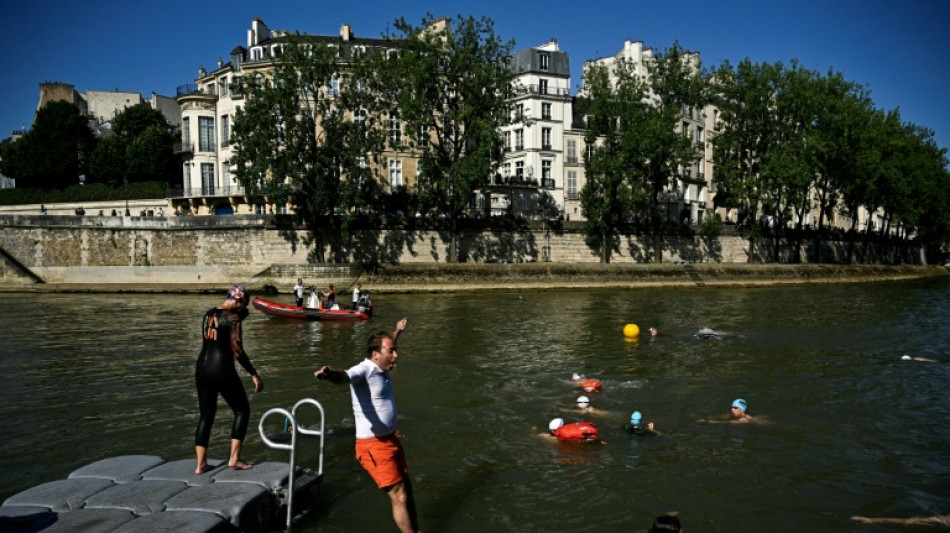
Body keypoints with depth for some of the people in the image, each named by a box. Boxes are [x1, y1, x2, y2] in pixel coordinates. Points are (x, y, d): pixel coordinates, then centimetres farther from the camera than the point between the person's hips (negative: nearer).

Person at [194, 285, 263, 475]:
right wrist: (254, 375, -10)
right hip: (222, 370, -7)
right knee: (242, 410, 10)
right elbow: (238, 351, -15)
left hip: (201, 368, 7)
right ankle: (234, 458, 7)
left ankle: (201, 464, 16)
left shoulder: (208, 314, 9)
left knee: (205, 416, 14)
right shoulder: (233, 318, -12)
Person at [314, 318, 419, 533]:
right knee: (399, 497, -6)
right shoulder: (364, 370, -20)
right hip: (374, 445, -9)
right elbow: (345, 376, -44)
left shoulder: (381, 368, 6)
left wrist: (398, 331, 48)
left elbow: (387, 346, 31)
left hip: (391, 439, 9)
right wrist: (331, 374, -66)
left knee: (407, 488, 21)